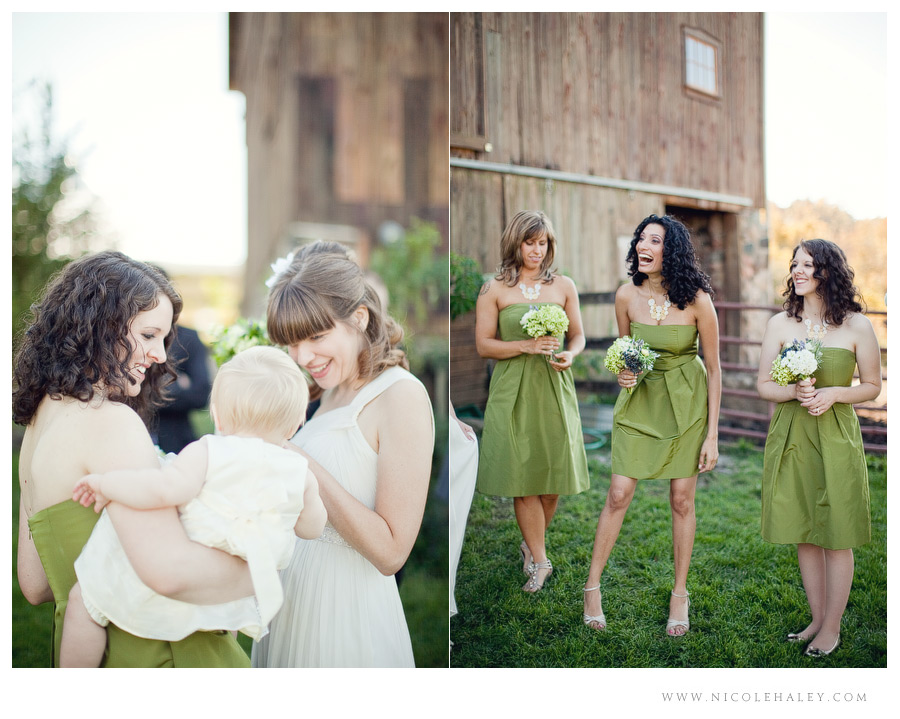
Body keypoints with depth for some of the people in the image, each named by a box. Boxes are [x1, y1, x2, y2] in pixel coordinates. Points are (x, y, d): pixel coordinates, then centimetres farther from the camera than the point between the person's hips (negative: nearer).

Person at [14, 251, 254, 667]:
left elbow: (35, 585, 14)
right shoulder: (109, 420, -20)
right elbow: (170, 569, -32)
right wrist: (261, 570, -16)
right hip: (155, 655, -9)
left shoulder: (40, 420, 10)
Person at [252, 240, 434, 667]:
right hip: (293, 596, 8)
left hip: (344, 613, -8)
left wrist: (306, 467, -24)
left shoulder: (402, 396, -18)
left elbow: (390, 551, -21)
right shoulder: (333, 392, 8)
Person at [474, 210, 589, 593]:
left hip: (554, 389, 2)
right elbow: (483, 345, -2)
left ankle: (531, 544, 31)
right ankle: (539, 561, 15)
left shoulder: (564, 286, 7)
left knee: (554, 474, 6)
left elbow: (578, 335, 13)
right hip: (513, 392, -2)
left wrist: (569, 355, -10)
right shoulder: (494, 290, 1)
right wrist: (526, 346, -15)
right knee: (522, 477, 0)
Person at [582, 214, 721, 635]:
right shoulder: (627, 295, -8)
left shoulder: (697, 300, -15)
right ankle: (592, 587, 14)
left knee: (682, 499, 4)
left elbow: (714, 368, -8)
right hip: (639, 397, 2)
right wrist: (623, 374, -13)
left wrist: (712, 435, -8)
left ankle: (679, 595, 22)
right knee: (619, 494, -2)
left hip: (686, 402, -2)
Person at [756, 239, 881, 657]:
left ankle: (832, 628, 20)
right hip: (790, 438, 3)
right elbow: (764, 385, 5)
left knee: (836, 536, 5)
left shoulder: (856, 326, -2)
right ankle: (817, 619, 28)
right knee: (804, 534, 11)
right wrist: (795, 392, -15)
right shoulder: (780, 324, 3)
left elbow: (872, 386, 4)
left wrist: (833, 393, -14)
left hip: (836, 438, -2)